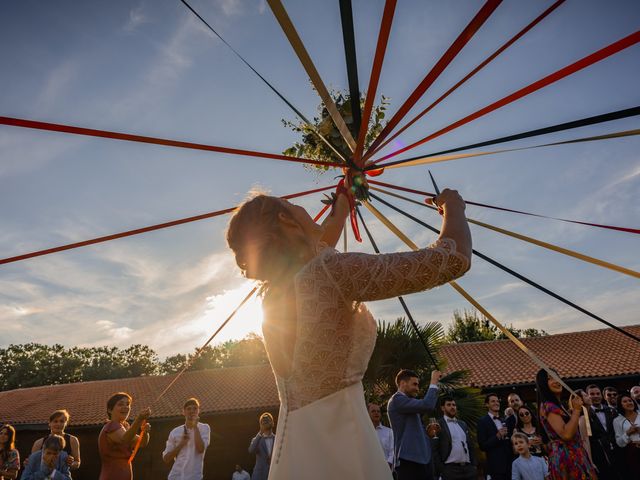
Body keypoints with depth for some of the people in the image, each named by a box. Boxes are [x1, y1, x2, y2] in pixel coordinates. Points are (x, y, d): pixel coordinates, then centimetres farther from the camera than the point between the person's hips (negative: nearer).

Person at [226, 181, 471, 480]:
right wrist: (454, 208, 4)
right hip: (339, 451, -7)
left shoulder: (272, 293, 5)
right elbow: (453, 260, -17)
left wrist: (344, 196, 40)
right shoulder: (328, 271, -18)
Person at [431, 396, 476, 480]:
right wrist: (440, 471, -12)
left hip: (468, 468, 5)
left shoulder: (463, 424, 18)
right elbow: (434, 450, -8)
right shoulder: (438, 425, -3)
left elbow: (470, 446, 20)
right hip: (450, 469, -5)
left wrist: (473, 465, 12)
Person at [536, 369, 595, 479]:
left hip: (573, 455, 10)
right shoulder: (548, 406, -16)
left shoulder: (558, 405, 16)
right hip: (565, 457, -10)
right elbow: (566, 434, -25)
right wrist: (576, 409, -17)